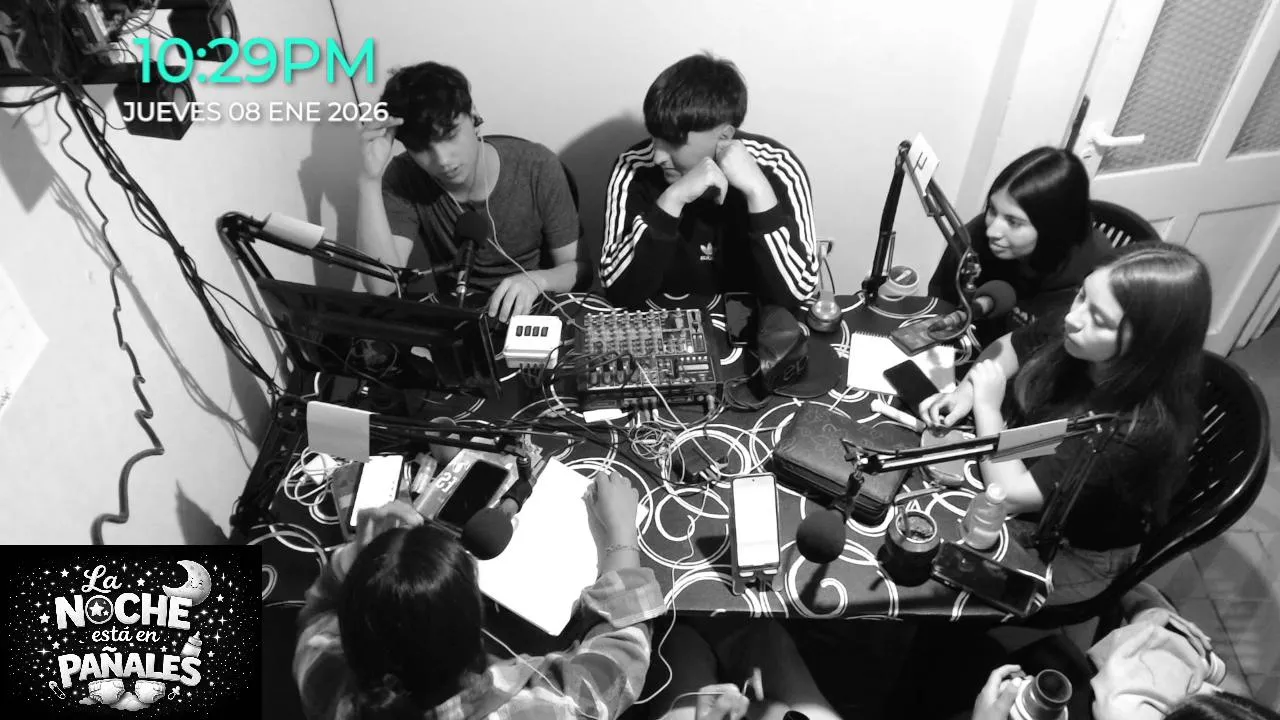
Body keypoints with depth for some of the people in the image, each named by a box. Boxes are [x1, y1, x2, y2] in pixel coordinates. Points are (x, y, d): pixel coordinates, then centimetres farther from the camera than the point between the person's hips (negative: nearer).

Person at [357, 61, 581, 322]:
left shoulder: (538, 168, -14)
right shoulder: (403, 179, -11)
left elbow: (578, 269, -7)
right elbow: (382, 286, -23)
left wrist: (536, 280, -29)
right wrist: (371, 179, -29)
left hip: (532, 315, 0)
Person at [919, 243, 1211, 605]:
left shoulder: (1139, 428, -36)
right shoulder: (1076, 344, -18)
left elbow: (1011, 495, -34)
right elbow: (1011, 345, 4)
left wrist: (987, 406, -22)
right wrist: (966, 392, -14)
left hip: (1066, 553, -6)